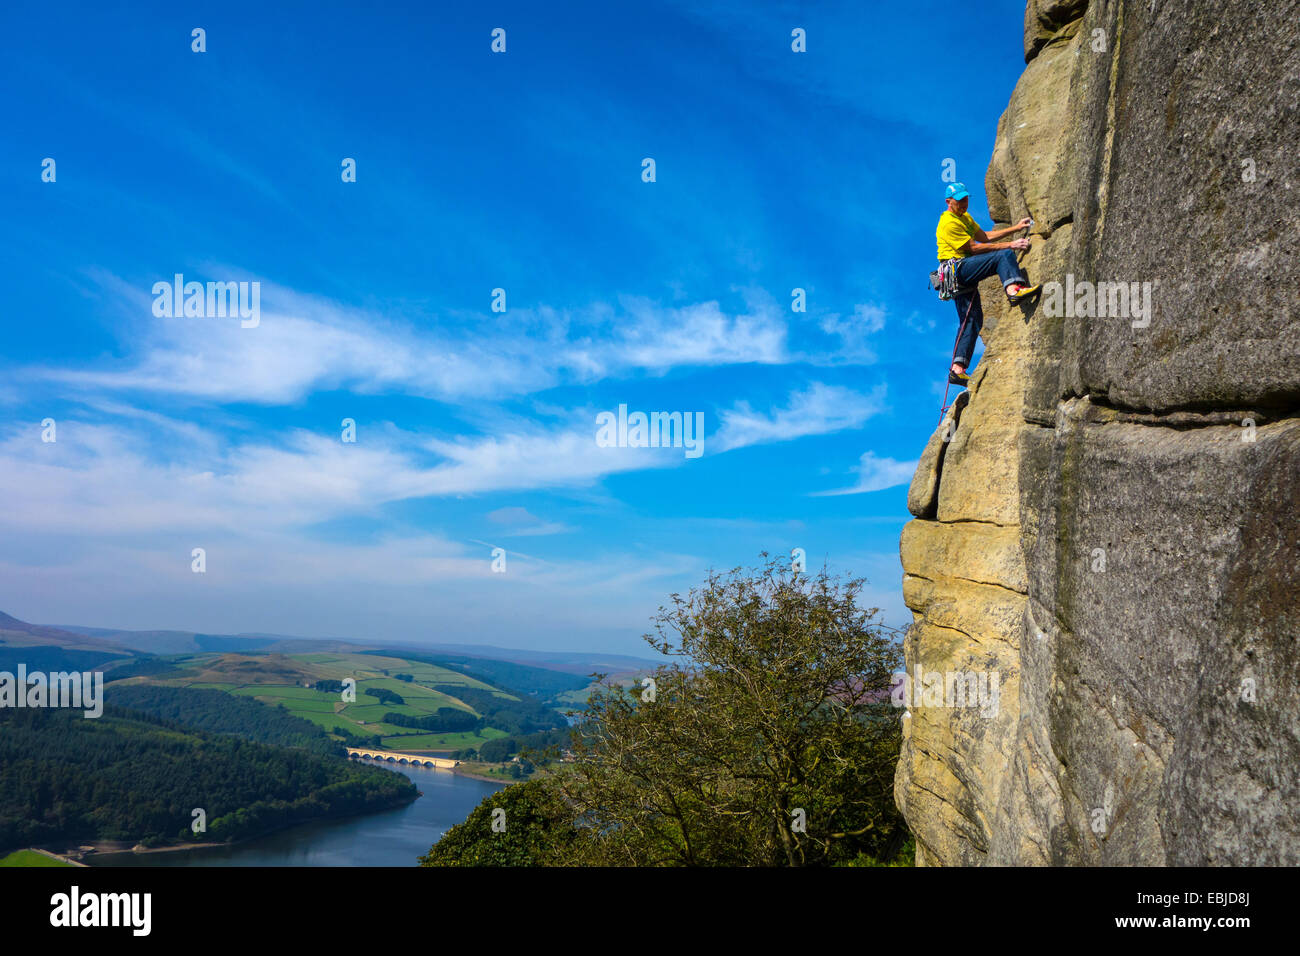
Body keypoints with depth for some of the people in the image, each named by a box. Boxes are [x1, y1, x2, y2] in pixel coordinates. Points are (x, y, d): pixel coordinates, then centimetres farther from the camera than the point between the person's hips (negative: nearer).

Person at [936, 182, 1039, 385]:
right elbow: (974, 248, -13)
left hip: (963, 276, 10)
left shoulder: (965, 218, 23)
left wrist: (1016, 228, 20)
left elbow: (984, 236, 27)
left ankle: (957, 369, 0)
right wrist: (1010, 245, -14)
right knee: (1004, 256, -23)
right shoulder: (949, 223, -10)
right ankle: (1014, 289, -47)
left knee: (972, 321, 4)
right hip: (958, 267, -10)